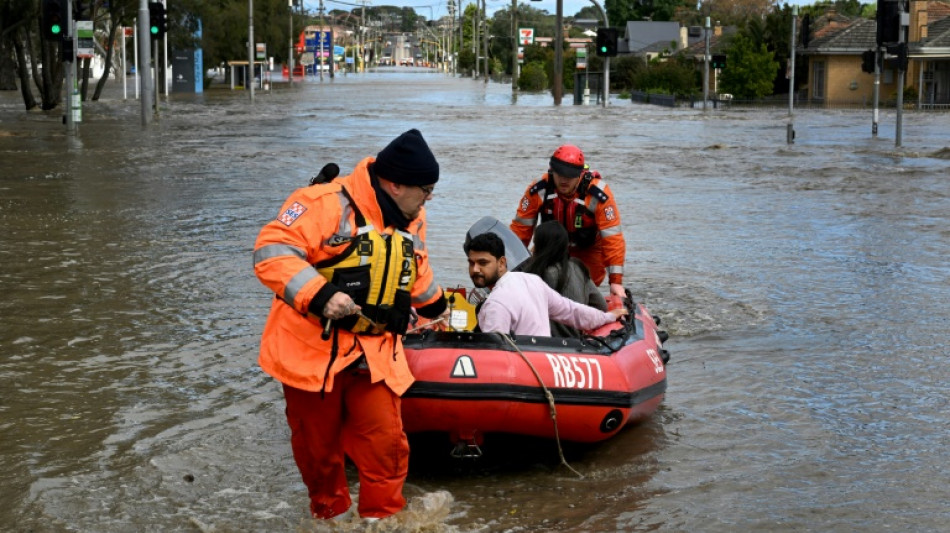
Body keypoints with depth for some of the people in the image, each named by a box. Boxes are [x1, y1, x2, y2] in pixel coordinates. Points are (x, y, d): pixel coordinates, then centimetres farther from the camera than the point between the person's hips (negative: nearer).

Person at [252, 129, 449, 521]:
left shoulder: (411, 219, 9)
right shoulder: (327, 204, -17)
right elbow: (271, 252, -22)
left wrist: (434, 305, 42)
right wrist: (319, 295, -31)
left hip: (375, 356, 5)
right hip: (314, 351, -5)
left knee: (386, 447, -4)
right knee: (319, 449, 9)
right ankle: (330, 517, 31)